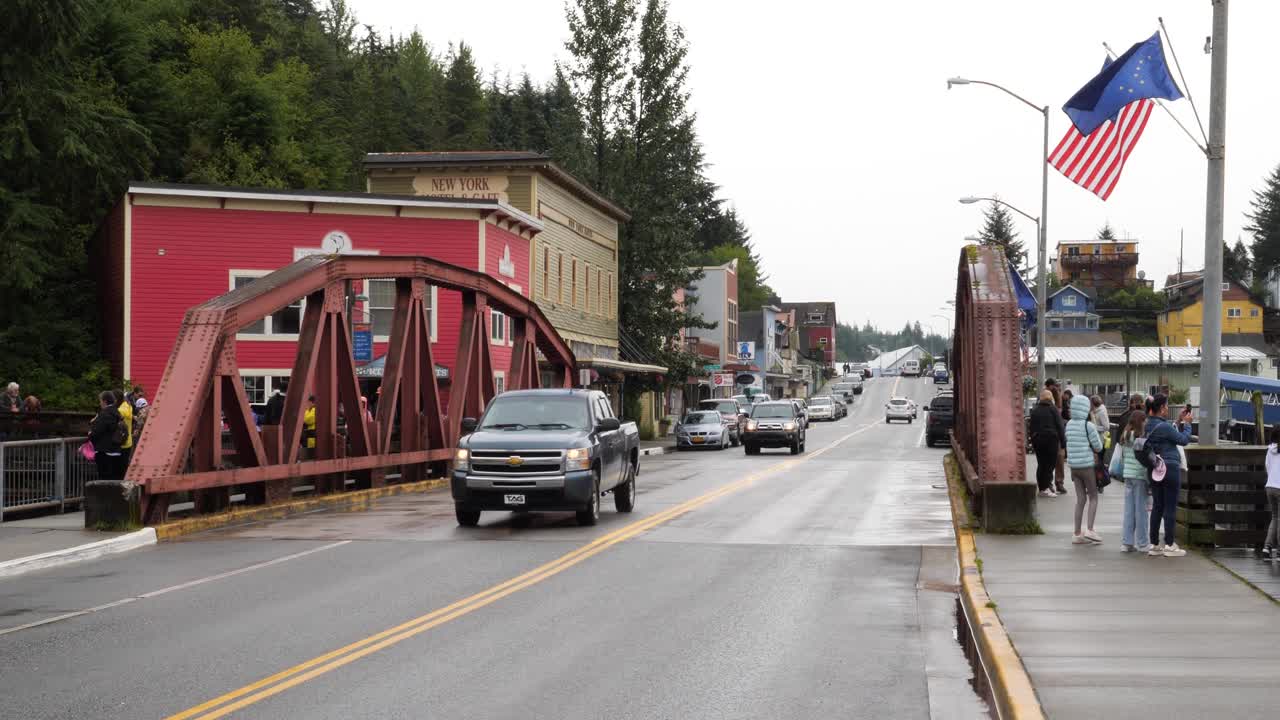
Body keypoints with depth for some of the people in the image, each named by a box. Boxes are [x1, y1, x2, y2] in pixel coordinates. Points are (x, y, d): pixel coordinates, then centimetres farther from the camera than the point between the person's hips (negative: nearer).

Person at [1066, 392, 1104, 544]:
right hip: (1087, 465, -5)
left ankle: (1077, 534, 9)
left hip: (1073, 465, 5)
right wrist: (1099, 437, 11)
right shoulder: (1088, 426, -13)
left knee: (1080, 499, 11)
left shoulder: (1069, 425, 5)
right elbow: (1098, 447, -9)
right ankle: (1089, 529, -5)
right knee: (1093, 497, 7)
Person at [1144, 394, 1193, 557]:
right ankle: (1169, 545, 2)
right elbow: (1184, 439, -10)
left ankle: (1154, 544, 15)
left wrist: (1179, 421, 17)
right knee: (1170, 507, -1)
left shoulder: (1148, 426, 7)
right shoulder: (1164, 426, -18)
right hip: (1170, 468, -8)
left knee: (1157, 507, 12)